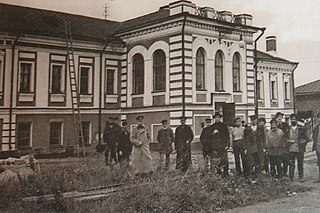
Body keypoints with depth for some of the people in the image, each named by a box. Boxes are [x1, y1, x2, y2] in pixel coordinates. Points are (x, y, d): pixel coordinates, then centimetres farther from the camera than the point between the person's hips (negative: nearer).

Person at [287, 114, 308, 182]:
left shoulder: (301, 129, 5)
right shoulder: (287, 129, 7)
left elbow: (306, 139, 7)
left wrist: (302, 145, -7)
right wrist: (288, 141, -7)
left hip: (300, 150, 0)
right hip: (291, 150, 1)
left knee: (300, 164, 4)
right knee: (291, 164, 1)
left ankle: (301, 177, 14)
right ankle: (291, 177, 9)